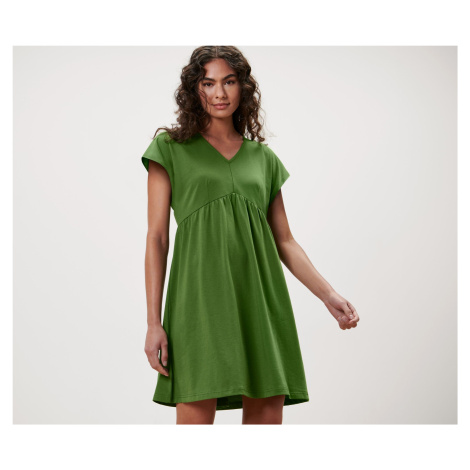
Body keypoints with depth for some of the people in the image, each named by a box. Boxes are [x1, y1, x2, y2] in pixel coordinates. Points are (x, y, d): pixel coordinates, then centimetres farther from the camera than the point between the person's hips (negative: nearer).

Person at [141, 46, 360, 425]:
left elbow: (285, 242, 16)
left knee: (268, 418, 1)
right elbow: (157, 237, 3)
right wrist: (153, 322, -4)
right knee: (195, 418, -7)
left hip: (260, 298, 4)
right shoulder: (170, 149, 8)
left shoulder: (264, 159, 17)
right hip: (201, 299, -3)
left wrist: (329, 295, 2)